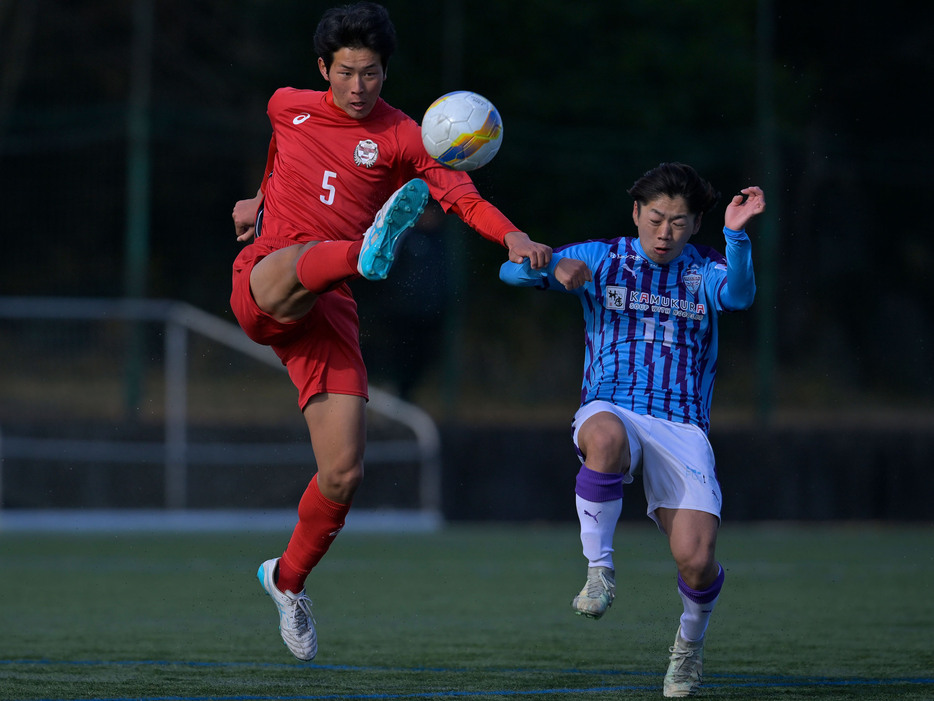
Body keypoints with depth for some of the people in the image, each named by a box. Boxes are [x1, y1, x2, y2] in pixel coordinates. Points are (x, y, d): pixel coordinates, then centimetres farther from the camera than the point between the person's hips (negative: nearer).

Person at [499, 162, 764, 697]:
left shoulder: (708, 272, 8)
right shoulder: (601, 260, 9)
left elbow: (739, 297, -16)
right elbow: (513, 272, 1)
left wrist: (737, 235, -35)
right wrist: (554, 267, -22)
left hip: (682, 427, 1)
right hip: (609, 409, -1)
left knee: (696, 561, -18)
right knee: (606, 438, -41)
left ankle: (691, 640, 17)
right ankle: (599, 568, -23)